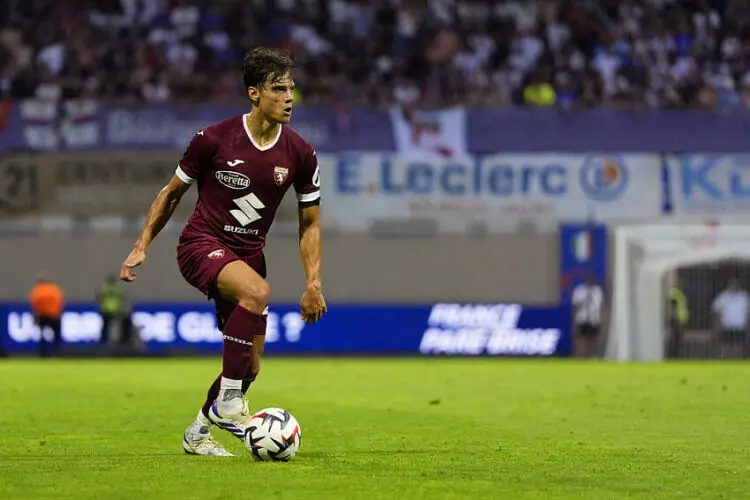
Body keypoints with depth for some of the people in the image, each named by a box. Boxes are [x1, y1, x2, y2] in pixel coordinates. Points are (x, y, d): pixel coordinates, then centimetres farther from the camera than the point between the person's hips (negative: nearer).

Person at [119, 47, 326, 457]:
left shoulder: (300, 154, -2)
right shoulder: (213, 139, -11)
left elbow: (309, 224, 8)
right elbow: (171, 193, 4)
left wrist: (313, 283, -2)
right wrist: (141, 246, -1)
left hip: (248, 253, 5)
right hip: (201, 246, -5)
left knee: (250, 366, 5)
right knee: (257, 290, -36)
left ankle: (198, 433, 30)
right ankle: (228, 402, -28)